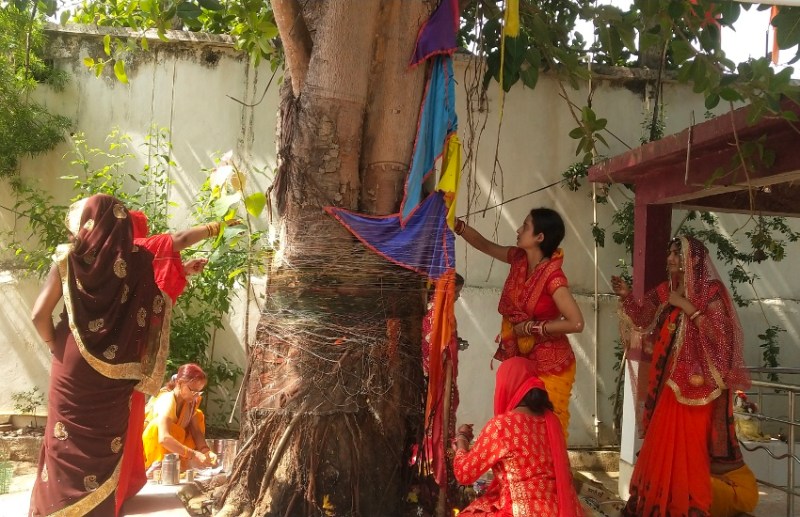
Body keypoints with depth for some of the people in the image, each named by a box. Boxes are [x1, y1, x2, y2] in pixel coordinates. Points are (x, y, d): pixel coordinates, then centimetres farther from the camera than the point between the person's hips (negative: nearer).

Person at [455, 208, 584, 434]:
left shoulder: (552, 276, -23)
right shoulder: (519, 259, -2)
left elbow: (576, 323, -26)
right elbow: (485, 245, 12)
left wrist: (531, 327, -20)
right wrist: (456, 224, 0)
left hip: (549, 364, -7)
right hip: (521, 358, 7)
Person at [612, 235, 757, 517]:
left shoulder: (710, 291, -9)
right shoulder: (666, 291, 9)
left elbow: (720, 336, -17)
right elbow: (643, 321, 18)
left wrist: (689, 308, -20)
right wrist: (627, 297, 4)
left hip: (697, 383, -7)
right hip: (669, 381, 7)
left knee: (690, 445, -3)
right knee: (663, 443, 13)